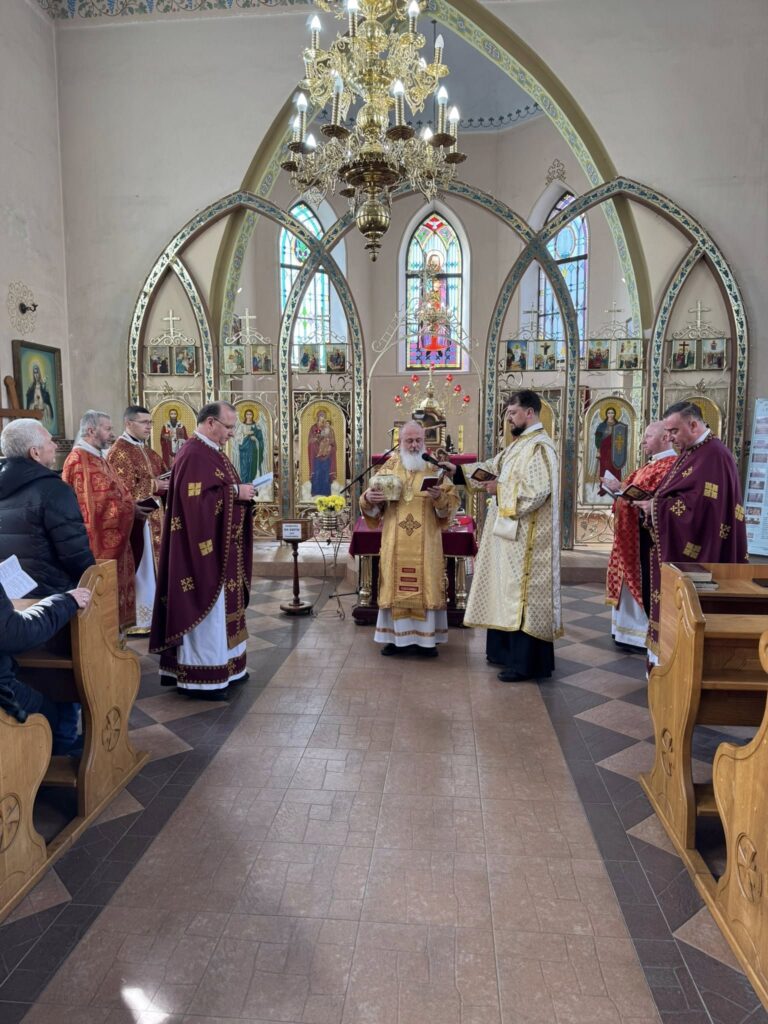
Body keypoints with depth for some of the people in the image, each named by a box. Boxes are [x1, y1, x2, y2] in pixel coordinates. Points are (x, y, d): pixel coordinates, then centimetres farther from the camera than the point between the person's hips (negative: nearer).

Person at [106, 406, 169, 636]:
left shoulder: (147, 451, 15)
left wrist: (166, 483, -2)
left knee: (152, 567, 13)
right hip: (136, 520, -9)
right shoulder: (119, 452, -13)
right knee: (139, 570, -4)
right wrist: (153, 486, -18)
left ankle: (148, 615, 23)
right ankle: (137, 621, 5)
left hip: (153, 518, 9)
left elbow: (159, 477, 19)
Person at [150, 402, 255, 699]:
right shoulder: (194, 455, -18)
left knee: (219, 606, 16)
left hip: (218, 547, 11)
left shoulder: (211, 452, 14)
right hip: (204, 547, -11)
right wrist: (235, 492, -20)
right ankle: (202, 676, 7)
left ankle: (222, 666, 27)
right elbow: (196, 499, -27)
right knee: (205, 609, -3)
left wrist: (241, 492, 1)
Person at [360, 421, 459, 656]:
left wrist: (439, 497, -22)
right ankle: (395, 637, 13)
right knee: (395, 584, 4)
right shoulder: (389, 466, 8)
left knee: (426, 584, 1)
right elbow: (373, 500, 7)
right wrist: (368, 499, -15)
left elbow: (452, 499, -2)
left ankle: (426, 637, 10)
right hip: (395, 539, 1)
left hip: (425, 540, -1)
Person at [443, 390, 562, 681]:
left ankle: (525, 662, 4)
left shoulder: (539, 446, -16)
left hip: (525, 538, -10)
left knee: (522, 593, -5)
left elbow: (536, 491, -26)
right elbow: (491, 468, 17)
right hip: (509, 533, 10)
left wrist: (500, 489, -15)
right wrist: (458, 471, 5)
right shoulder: (518, 444, 16)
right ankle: (507, 650, 27)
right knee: (508, 591, 15)